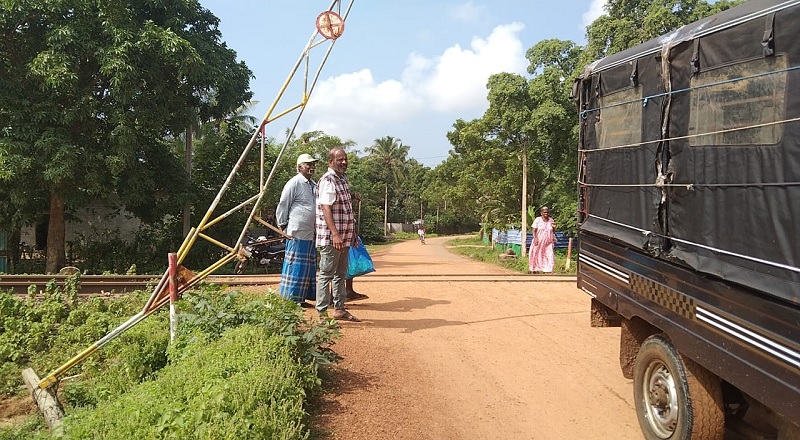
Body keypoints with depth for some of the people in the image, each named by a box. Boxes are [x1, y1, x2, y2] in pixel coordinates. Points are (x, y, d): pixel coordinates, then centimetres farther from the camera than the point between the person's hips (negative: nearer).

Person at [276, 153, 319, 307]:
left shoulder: (313, 185, 16)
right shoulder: (294, 183, -10)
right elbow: (282, 206, -7)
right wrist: (283, 226, -5)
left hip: (311, 234, 9)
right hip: (297, 234, -9)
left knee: (309, 268, 11)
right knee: (296, 267, -4)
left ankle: (301, 298, 20)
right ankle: (290, 299, 4)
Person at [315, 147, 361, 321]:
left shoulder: (343, 179, 15)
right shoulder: (327, 181, -13)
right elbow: (326, 209, -22)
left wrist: (352, 234, 22)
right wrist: (335, 234, -29)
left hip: (344, 237, 9)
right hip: (330, 238, -9)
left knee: (341, 274, 15)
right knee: (326, 274, -3)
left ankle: (339, 309, 25)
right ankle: (321, 313, 3)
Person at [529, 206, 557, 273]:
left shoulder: (551, 220, 6)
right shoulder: (537, 220, -4)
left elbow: (553, 232, 12)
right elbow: (534, 230, -6)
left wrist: (554, 227, -8)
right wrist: (535, 238, -18)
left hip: (548, 243, 3)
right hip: (539, 242, -3)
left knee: (549, 257, -6)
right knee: (536, 256, 5)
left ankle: (547, 271, -3)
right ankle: (534, 270, 19)